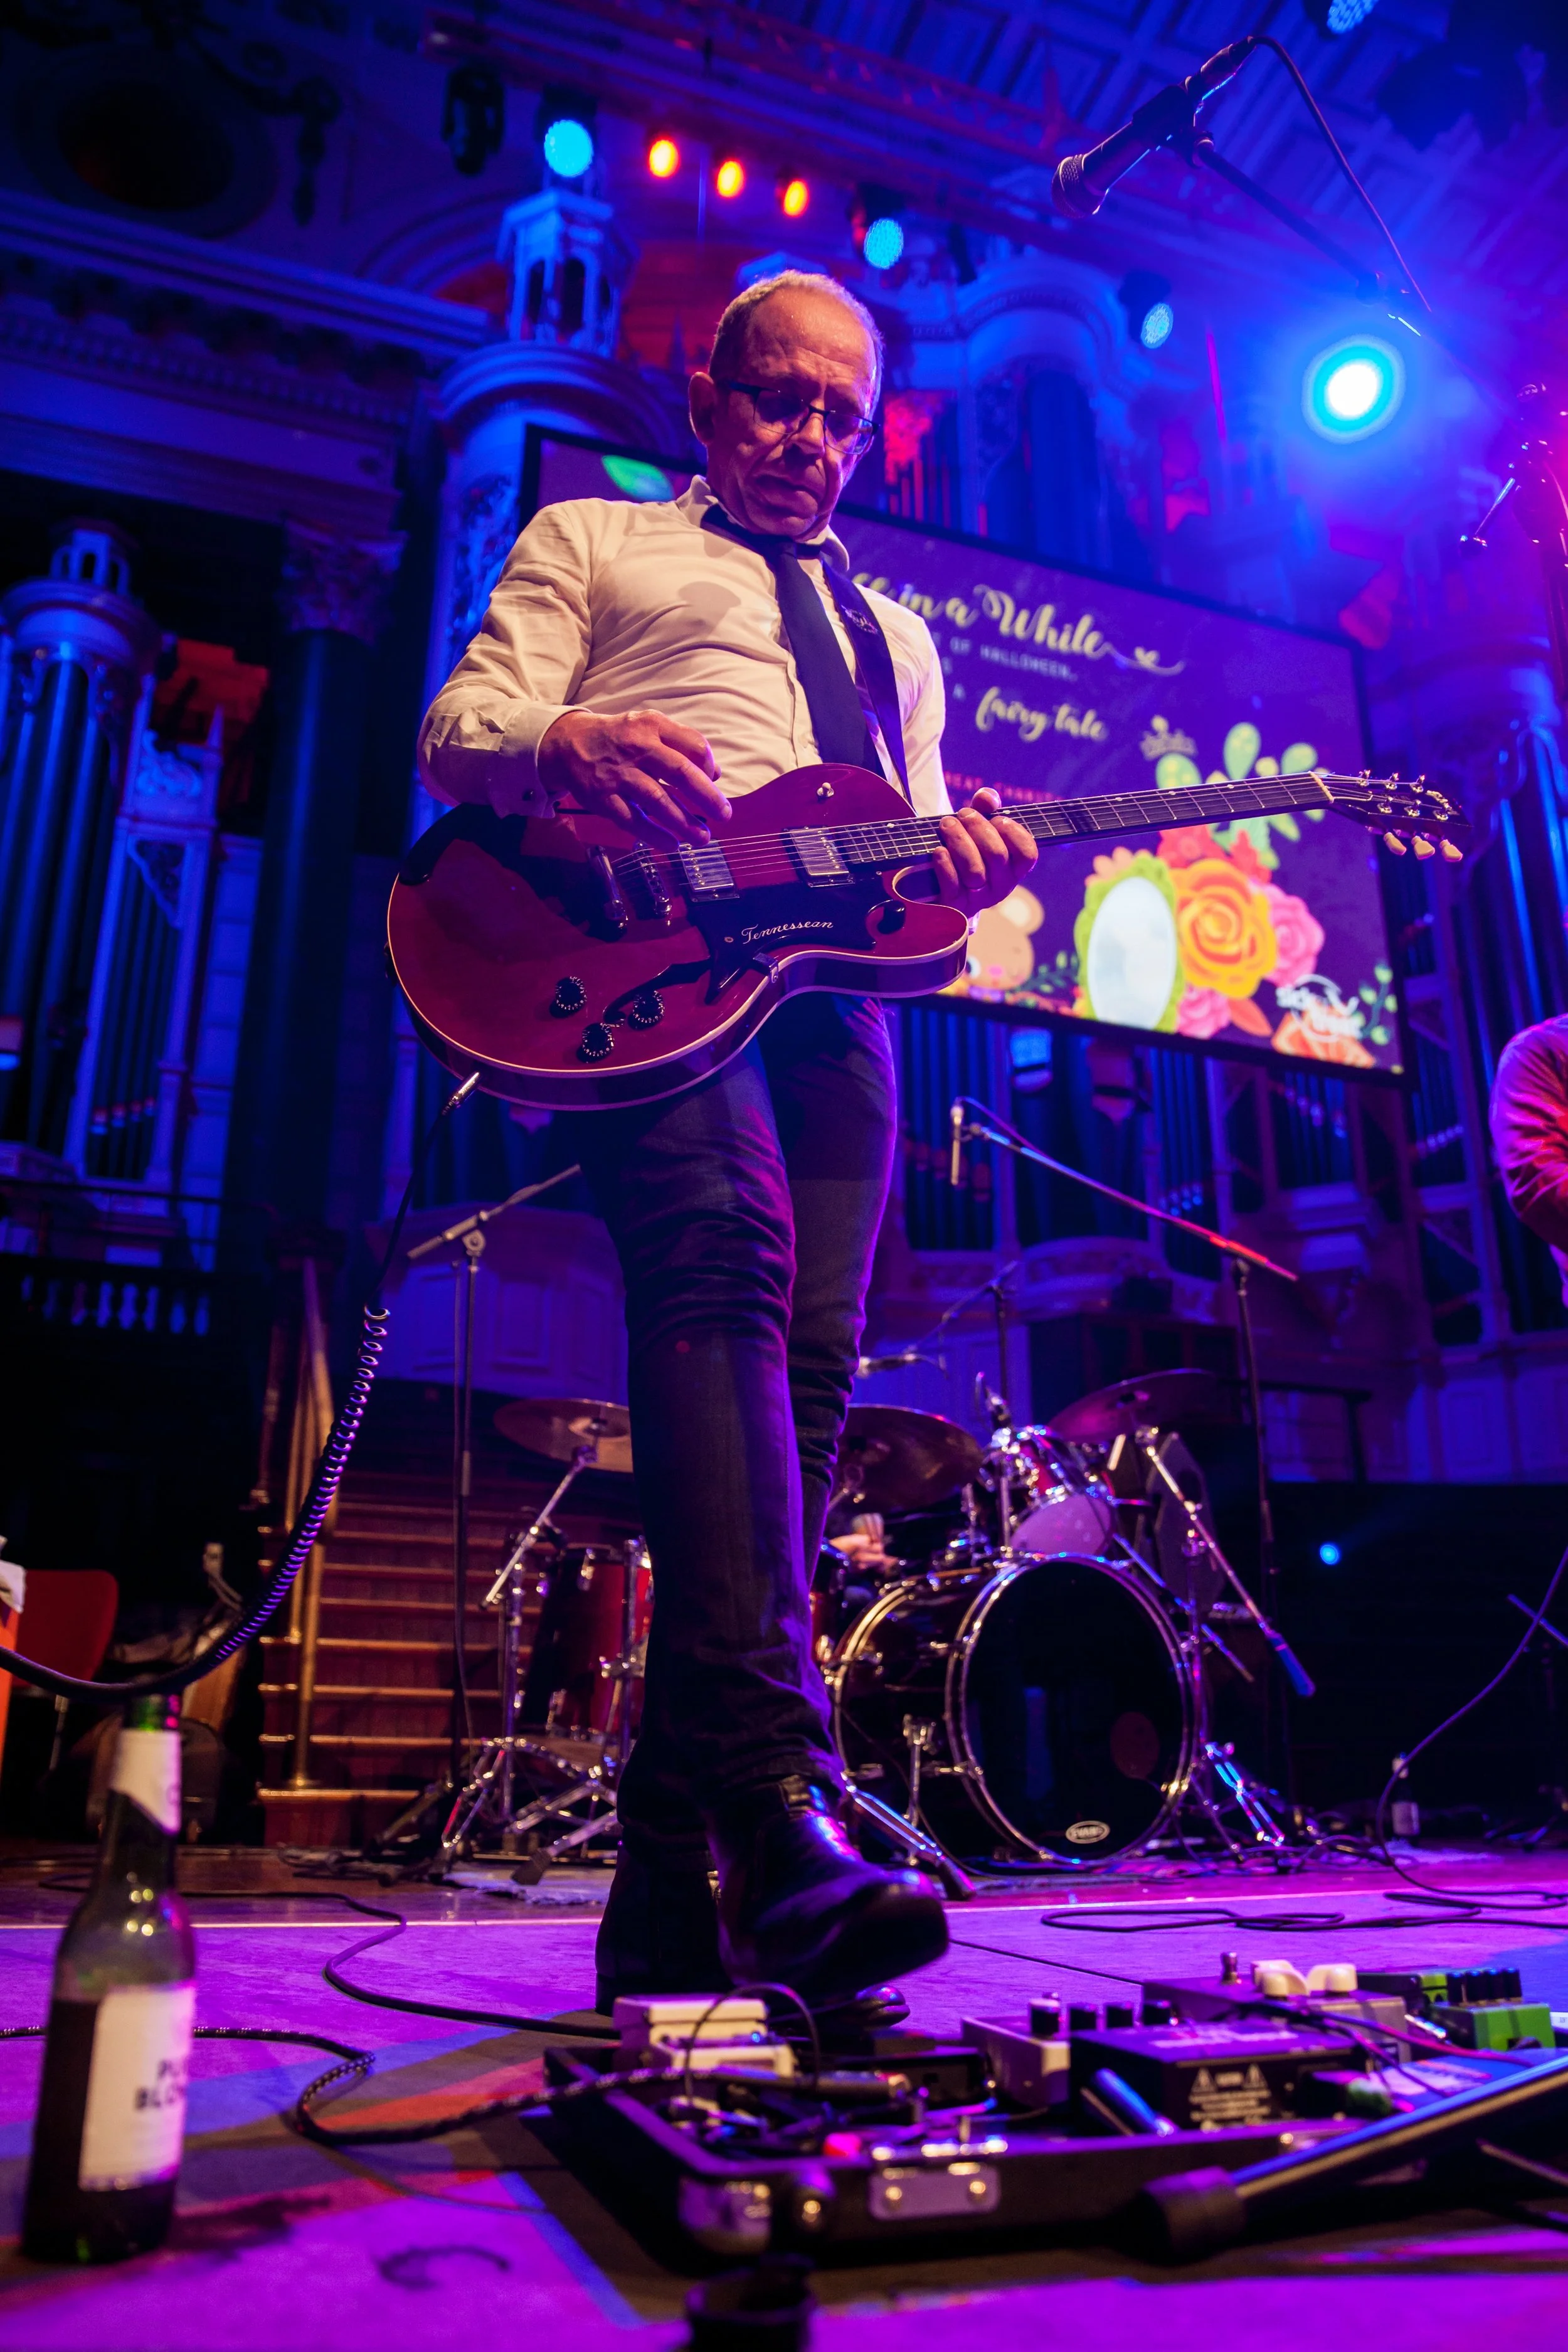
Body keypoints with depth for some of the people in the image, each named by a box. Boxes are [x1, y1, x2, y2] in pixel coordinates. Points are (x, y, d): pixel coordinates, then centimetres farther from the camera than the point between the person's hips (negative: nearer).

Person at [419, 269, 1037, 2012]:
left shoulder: (894, 633, 36)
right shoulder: (588, 543, 24)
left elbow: (915, 848, 26)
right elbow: (456, 733, 9)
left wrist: (960, 870, 1)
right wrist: (563, 744, -15)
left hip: (828, 974, 4)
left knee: (808, 1369, -11)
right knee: (725, 1256, -33)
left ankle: (672, 1888, -7)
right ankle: (779, 1802, -40)